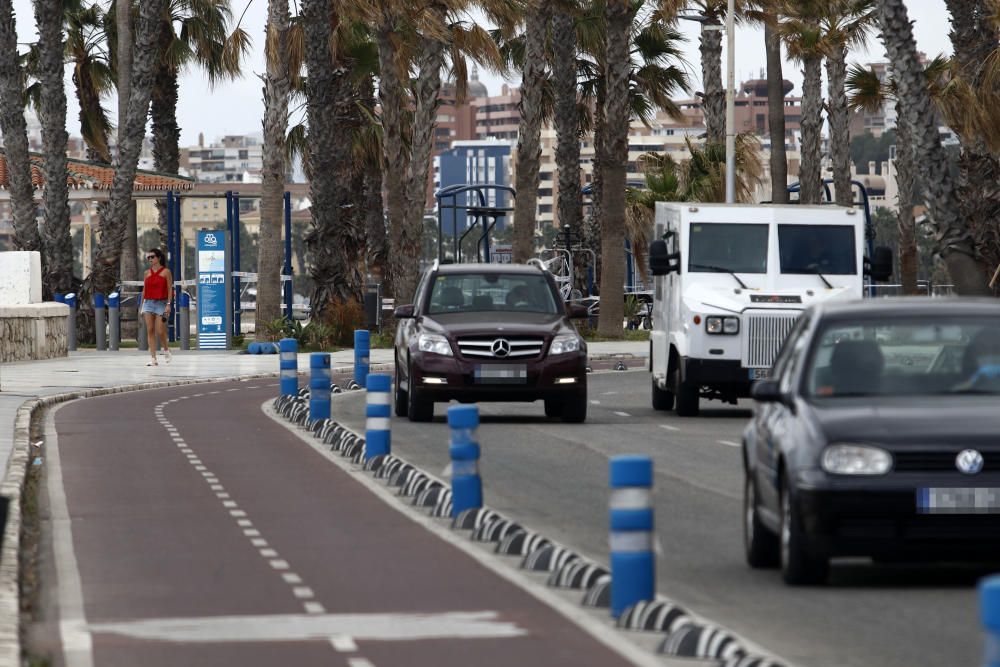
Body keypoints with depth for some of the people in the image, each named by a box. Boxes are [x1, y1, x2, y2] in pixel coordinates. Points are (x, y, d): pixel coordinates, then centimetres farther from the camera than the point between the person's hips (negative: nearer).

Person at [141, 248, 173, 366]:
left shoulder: (166, 272, -1)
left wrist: (169, 304, -12)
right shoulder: (147, 273, 11)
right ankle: (152, 358, -1)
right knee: (150, 330, -1)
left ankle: (166, 349, 20)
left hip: (161, 303, -4)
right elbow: (144, 290, 14)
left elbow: (170, 289, -4)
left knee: (160, 330, -9)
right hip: (148, 303, 4)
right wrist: (142, 306, 11)